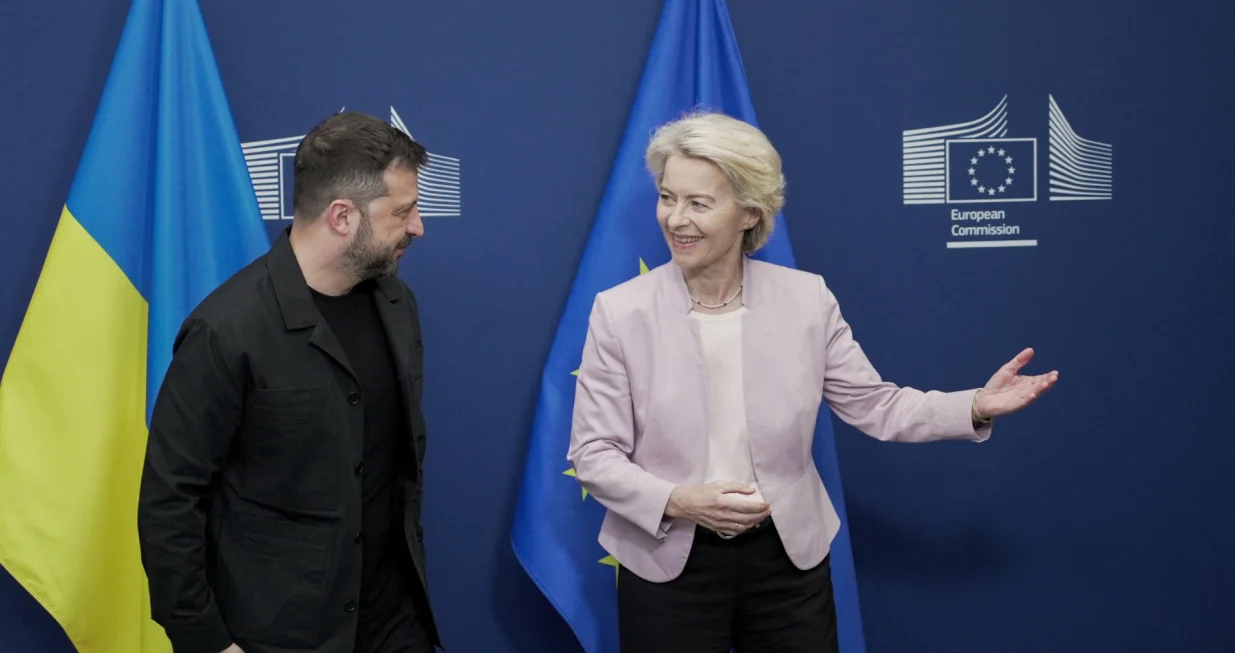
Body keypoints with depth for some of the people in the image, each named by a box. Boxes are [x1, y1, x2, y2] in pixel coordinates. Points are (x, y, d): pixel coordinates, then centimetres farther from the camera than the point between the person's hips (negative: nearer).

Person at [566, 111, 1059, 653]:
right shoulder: (620, 311, -8)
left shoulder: (807, 299, -3)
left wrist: (977, 406, -12)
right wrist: (677, 501, -21)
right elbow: (593, 453, -7)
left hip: (788, 559, 2)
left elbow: (874, 406, 1)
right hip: (668, 566, -1)